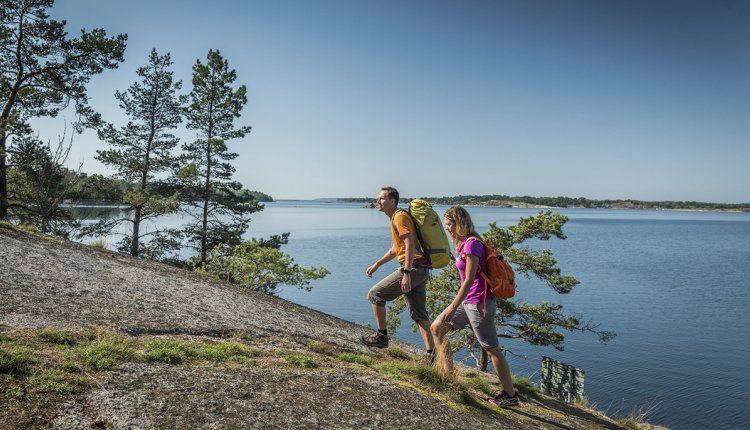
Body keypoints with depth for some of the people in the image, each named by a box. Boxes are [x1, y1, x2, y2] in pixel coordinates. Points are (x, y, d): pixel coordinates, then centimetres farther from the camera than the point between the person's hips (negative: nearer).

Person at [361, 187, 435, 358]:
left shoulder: (400, 217, -9)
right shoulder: (395, 218, 22)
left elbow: (410, 245, -20)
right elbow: (396, 248, 31)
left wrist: (406, 273, -26)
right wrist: (376, 265, 29)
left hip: (413, 268, -10)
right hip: (421, 270, 10)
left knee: (375, 294, -1)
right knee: (419, 314, 12)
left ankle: (382, 336, 8)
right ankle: (431, 354, 14)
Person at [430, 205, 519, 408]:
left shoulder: (472, 243, -19)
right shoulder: (463, 243, 10)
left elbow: (469, 280, -21)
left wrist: (453, 307, -18)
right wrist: (456, 304, 19)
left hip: (479, 303, -10)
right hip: (467, 301, 10)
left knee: (492, 350, 2)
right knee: (436, 328, 12)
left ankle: (510, 395, 16)